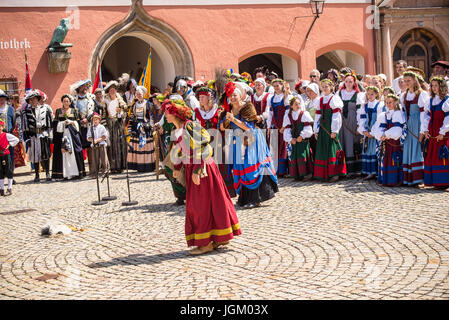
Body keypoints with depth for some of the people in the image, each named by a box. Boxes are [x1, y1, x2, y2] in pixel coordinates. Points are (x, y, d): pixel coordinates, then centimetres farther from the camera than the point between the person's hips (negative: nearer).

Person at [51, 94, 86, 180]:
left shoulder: (74, 111, 12)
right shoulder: (58, 111, 12)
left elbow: (78, 122, 9)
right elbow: (55, 123, 9)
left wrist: (71, 122, -7)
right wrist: (62, 123, -6)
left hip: (72, 133, 0)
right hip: (61, 133, 0)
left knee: (73, 151, -7)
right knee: (61, 153, -7)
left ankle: (74, 172, -3)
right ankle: (63, 173, -6)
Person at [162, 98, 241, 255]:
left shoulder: (188, 126, -15)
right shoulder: (178, 130, 12)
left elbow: (199, 149, -20)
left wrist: (196, 170, -24)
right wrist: (178, 167, 11)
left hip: (201, 167, -9)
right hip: (191, 168, 9)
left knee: (201, 204, -5)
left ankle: (206, 242, 3)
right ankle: (221, 237, 22)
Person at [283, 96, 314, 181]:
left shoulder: (304, 114, -2)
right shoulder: (288, 116, 7)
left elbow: (308, 128, -4)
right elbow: (287, 129, 6)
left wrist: (302, 136, -14)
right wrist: (290, 139, -6)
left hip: (303, 139, -4)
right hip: (294, 140, 4)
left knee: (303, 156, -8)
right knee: (294, 156, 4)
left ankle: (307, 173, -4)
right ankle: (297, 175, 11)